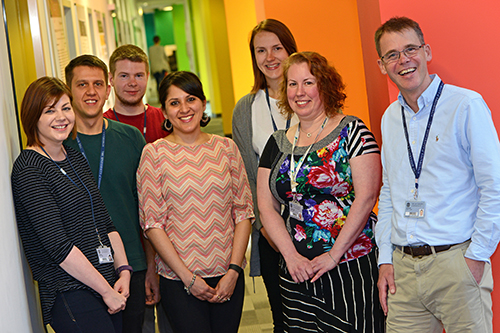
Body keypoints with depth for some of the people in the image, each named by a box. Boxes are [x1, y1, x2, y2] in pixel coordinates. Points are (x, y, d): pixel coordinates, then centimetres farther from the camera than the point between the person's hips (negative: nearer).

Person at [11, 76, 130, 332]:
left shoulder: (75, 159, 13)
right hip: (71, 297, -7)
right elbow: (58, 245, -18)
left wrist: (123, 271, 2)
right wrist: (106, 291, -14)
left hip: (106, 285, 7)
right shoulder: (28, 169, -12)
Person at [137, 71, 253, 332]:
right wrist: (188, 278, -9)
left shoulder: (226, 148, 5)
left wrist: (234, 270, -5)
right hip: (178, 281, -3)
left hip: (228, 276, 3)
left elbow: (243, 212, 5)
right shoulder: (154, 153, -3)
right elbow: (152, 223, -6)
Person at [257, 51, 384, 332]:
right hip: (297, 273, 4)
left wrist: (334, 255, -14)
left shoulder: (351, 131, -2)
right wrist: (292, 256, -6)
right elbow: (267, 207, 7)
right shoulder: (278, 144, 11)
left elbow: (366, 196, -11)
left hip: (351, 266, -4)